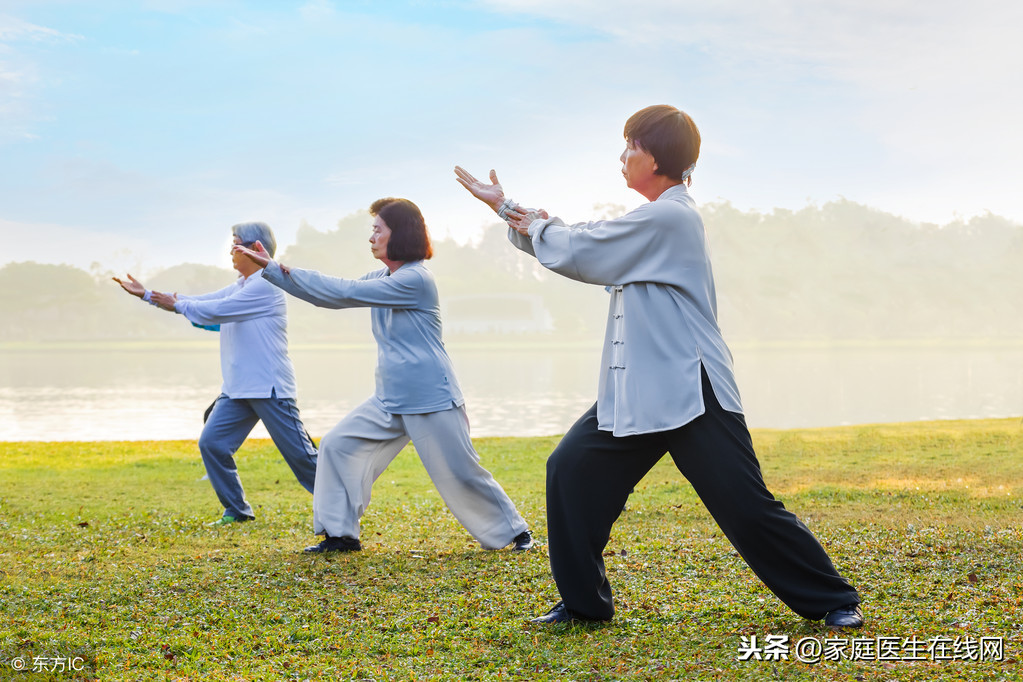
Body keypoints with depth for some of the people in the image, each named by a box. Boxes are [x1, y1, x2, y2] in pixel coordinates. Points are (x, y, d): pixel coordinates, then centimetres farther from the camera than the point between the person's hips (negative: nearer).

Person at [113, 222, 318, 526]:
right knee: (212, 443, -1)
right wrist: (146, 294, 16)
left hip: (269, 389, -9)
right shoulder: (239, 287, 18)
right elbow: (202, 302, 18)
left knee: (299, 453, -6)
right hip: (237, 389, 9)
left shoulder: (265, 287, -14)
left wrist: (177, 304, -3)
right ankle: (237, 510, 9)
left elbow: (214, 311, -18)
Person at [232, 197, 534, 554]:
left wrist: (284, 270, -17)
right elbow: (335, 296, 10)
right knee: (337, 446, 1)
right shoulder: (382, 279, 11)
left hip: (431, 399, -8)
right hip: (389, 400, 8)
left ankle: (514, 531, 15)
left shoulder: (415, 279, -18)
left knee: (461, 474, -3)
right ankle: (340, 534, 8)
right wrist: (272, 268, 5)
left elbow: (345, 292, -21)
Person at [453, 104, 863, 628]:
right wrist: (505, 207, 20)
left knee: (747, 506, -7)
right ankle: (584, 601, 15)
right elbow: (588, 253, 22)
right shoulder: (654, 221, 16)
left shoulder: (667, 218, -16)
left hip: (692, 394, -10)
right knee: (570, 471, 4)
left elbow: (574, 253, -15)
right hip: (635, 394, 10)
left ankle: (833, 601, 9)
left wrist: (536, 226, 6)